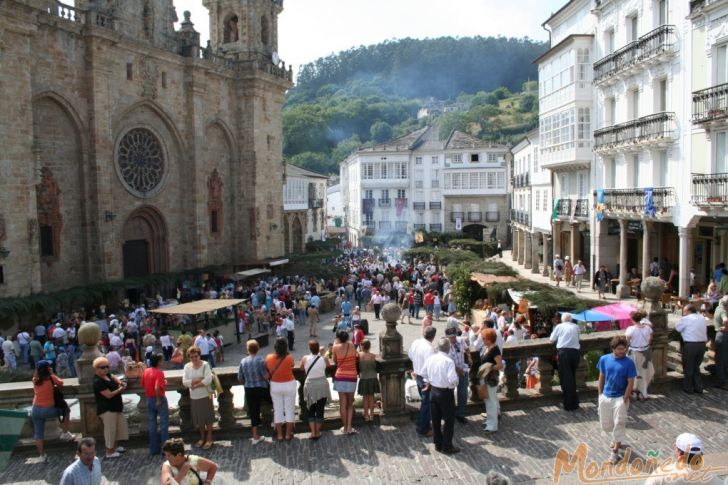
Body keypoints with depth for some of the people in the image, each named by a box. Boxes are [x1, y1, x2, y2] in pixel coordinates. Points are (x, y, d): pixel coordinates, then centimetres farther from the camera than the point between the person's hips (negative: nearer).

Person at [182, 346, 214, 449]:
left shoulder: (205, 365, -11)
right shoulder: (187, 366, -2)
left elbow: (208, 380, -21)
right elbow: (184, 382, -10)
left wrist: (194, 384, -16)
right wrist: (198, 380, -20)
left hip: (205, 396, -3)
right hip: (194, 397, 3)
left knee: (208, 417, 4)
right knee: (198, 419, 14)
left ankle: (209, 439, 17)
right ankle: (202, 437, 31)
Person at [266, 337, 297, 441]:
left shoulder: (269, 358, -13)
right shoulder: (289, 358, -20)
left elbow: (267, 371, 0)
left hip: (275, 386, 2)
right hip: (289, 385, -2)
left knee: (277, 410, 14)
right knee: (290, 409, 12)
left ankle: (279, 435, 21)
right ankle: (288, 434, 18)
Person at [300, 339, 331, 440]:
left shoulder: (305, 358, -9)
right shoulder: (324, 358, -10)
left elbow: (301, 368, 8)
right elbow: (329, 365, 11)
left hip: (310, 386, 0)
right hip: (322, 386, 0)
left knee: (311, 411, 13)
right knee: (320, 410, 9)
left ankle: (313, 432, 5)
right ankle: (317, 432, 13)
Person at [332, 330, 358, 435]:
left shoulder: (336, 347, -6)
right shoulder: (352, 345, -1)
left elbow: (335, 361, 6)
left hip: (340, 377, -1)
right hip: (352, 377, 1)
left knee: (343, 404, 7)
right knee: (350, 403, 13)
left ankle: (345, 428, 13)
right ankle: (349, 427, 4)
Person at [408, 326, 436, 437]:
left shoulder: (415, 343, -3)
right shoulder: (429, 348, -28)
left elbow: (410, 355, 13)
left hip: (418, 376, 8)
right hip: (426, 379, -8)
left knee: (424, 401, 24)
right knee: (426, 404, 6)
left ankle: (421, 425, 35)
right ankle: (423, 430, 16)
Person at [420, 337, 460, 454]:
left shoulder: (430, 358, -4)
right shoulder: (449, 361, -22)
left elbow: (424, 373, 9)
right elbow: (452, 380, -28)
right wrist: (457, 378, -7)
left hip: (433, 391, 6)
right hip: (446, 393, -6)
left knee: (435, 419, 16)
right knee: (449, 420, 9)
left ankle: (438, 444, 28)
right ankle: (447, 447, 15)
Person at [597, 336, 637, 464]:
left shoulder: (629, 363, -13)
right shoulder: (604, 359, -5)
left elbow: (630, 383, -10)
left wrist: (624, 400, -13)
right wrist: (600, 395, 4)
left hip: (620, 398, -4)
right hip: (605, 397, 4)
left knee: (619, 424, -2)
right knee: (605, 424, 14)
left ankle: (615, 452, 8)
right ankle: (617, 439, 43)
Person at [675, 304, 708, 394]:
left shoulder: (686, 319, -8)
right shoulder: (702, 318, 10)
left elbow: (677, 328, -1)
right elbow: (704, 331, 17)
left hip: (690, 344, -6)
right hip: (702, 344, 6)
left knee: (688, 367, 8)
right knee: (696, 367, 19)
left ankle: (688, 388, 15)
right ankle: (699, 387, 21)